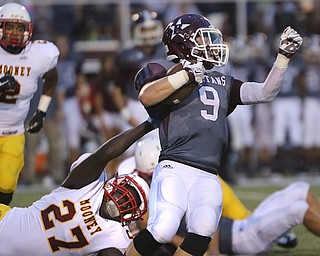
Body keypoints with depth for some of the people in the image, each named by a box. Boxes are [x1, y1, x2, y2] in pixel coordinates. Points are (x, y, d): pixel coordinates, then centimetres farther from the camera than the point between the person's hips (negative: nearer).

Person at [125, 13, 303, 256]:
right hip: (175, 168, -6)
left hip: (208, 177, 6)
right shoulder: (165, 71, 5)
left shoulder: (222, 83, 25)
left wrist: (284, 56, 13)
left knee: (202, 234, -17)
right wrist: (187, 74, -17)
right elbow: (147, 97, -16)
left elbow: (265, 93, 20)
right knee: (162, 230, -23)